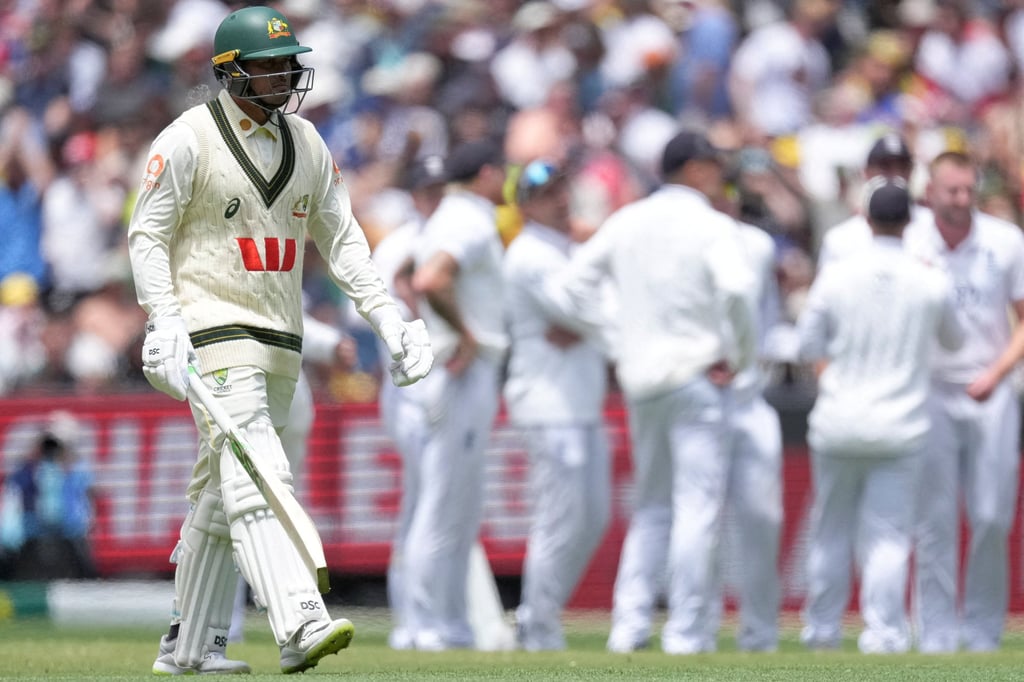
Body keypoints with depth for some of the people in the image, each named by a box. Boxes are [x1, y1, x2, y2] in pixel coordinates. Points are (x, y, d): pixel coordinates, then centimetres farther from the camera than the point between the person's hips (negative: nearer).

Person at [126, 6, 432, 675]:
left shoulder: (307, 142, 11)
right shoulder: (189, 139, -7)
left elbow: (341, 237, 15)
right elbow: (148, 235, -6)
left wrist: (386, 314, 4)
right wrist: (166, 323, -19)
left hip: (280, 341, 7)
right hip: (213, 332, -7)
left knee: (221, 496, 12)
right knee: (255, 478, -20)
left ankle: (188, 646, 19)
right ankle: (301, 626, -33)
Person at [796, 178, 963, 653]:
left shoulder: (836, 278, -6)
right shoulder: (932, 283, -4)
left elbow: (809, 347, 1)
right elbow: (953, 341, 13)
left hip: (838, 423, 1)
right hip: (900, 430, -1)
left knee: (831, 530, 13)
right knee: (888, 534, 2)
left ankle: (821, 630, 20)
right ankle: (883, 633, -7)